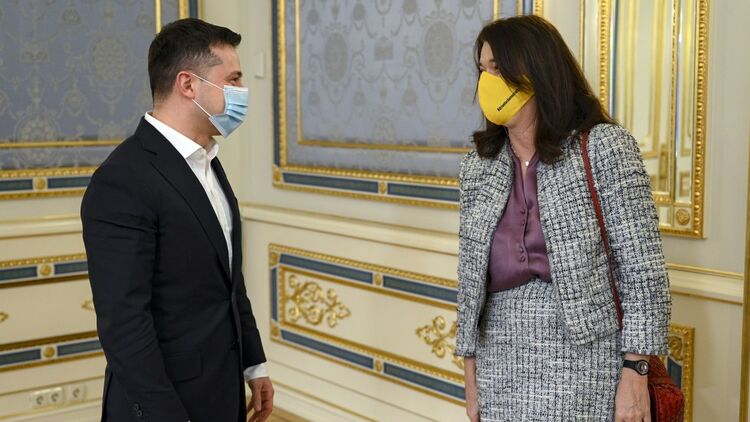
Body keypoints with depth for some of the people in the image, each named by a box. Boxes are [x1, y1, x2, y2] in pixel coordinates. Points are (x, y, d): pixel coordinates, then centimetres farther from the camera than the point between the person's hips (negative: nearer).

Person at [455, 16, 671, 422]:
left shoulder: (604, 148, -7)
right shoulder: (478, 166, 6)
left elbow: (642, 270, -8)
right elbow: (470, 278, 10)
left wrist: (634, 374, -12)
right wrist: (472, 376, 9)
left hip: (583, 361, -4)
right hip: (500, 368, 4)